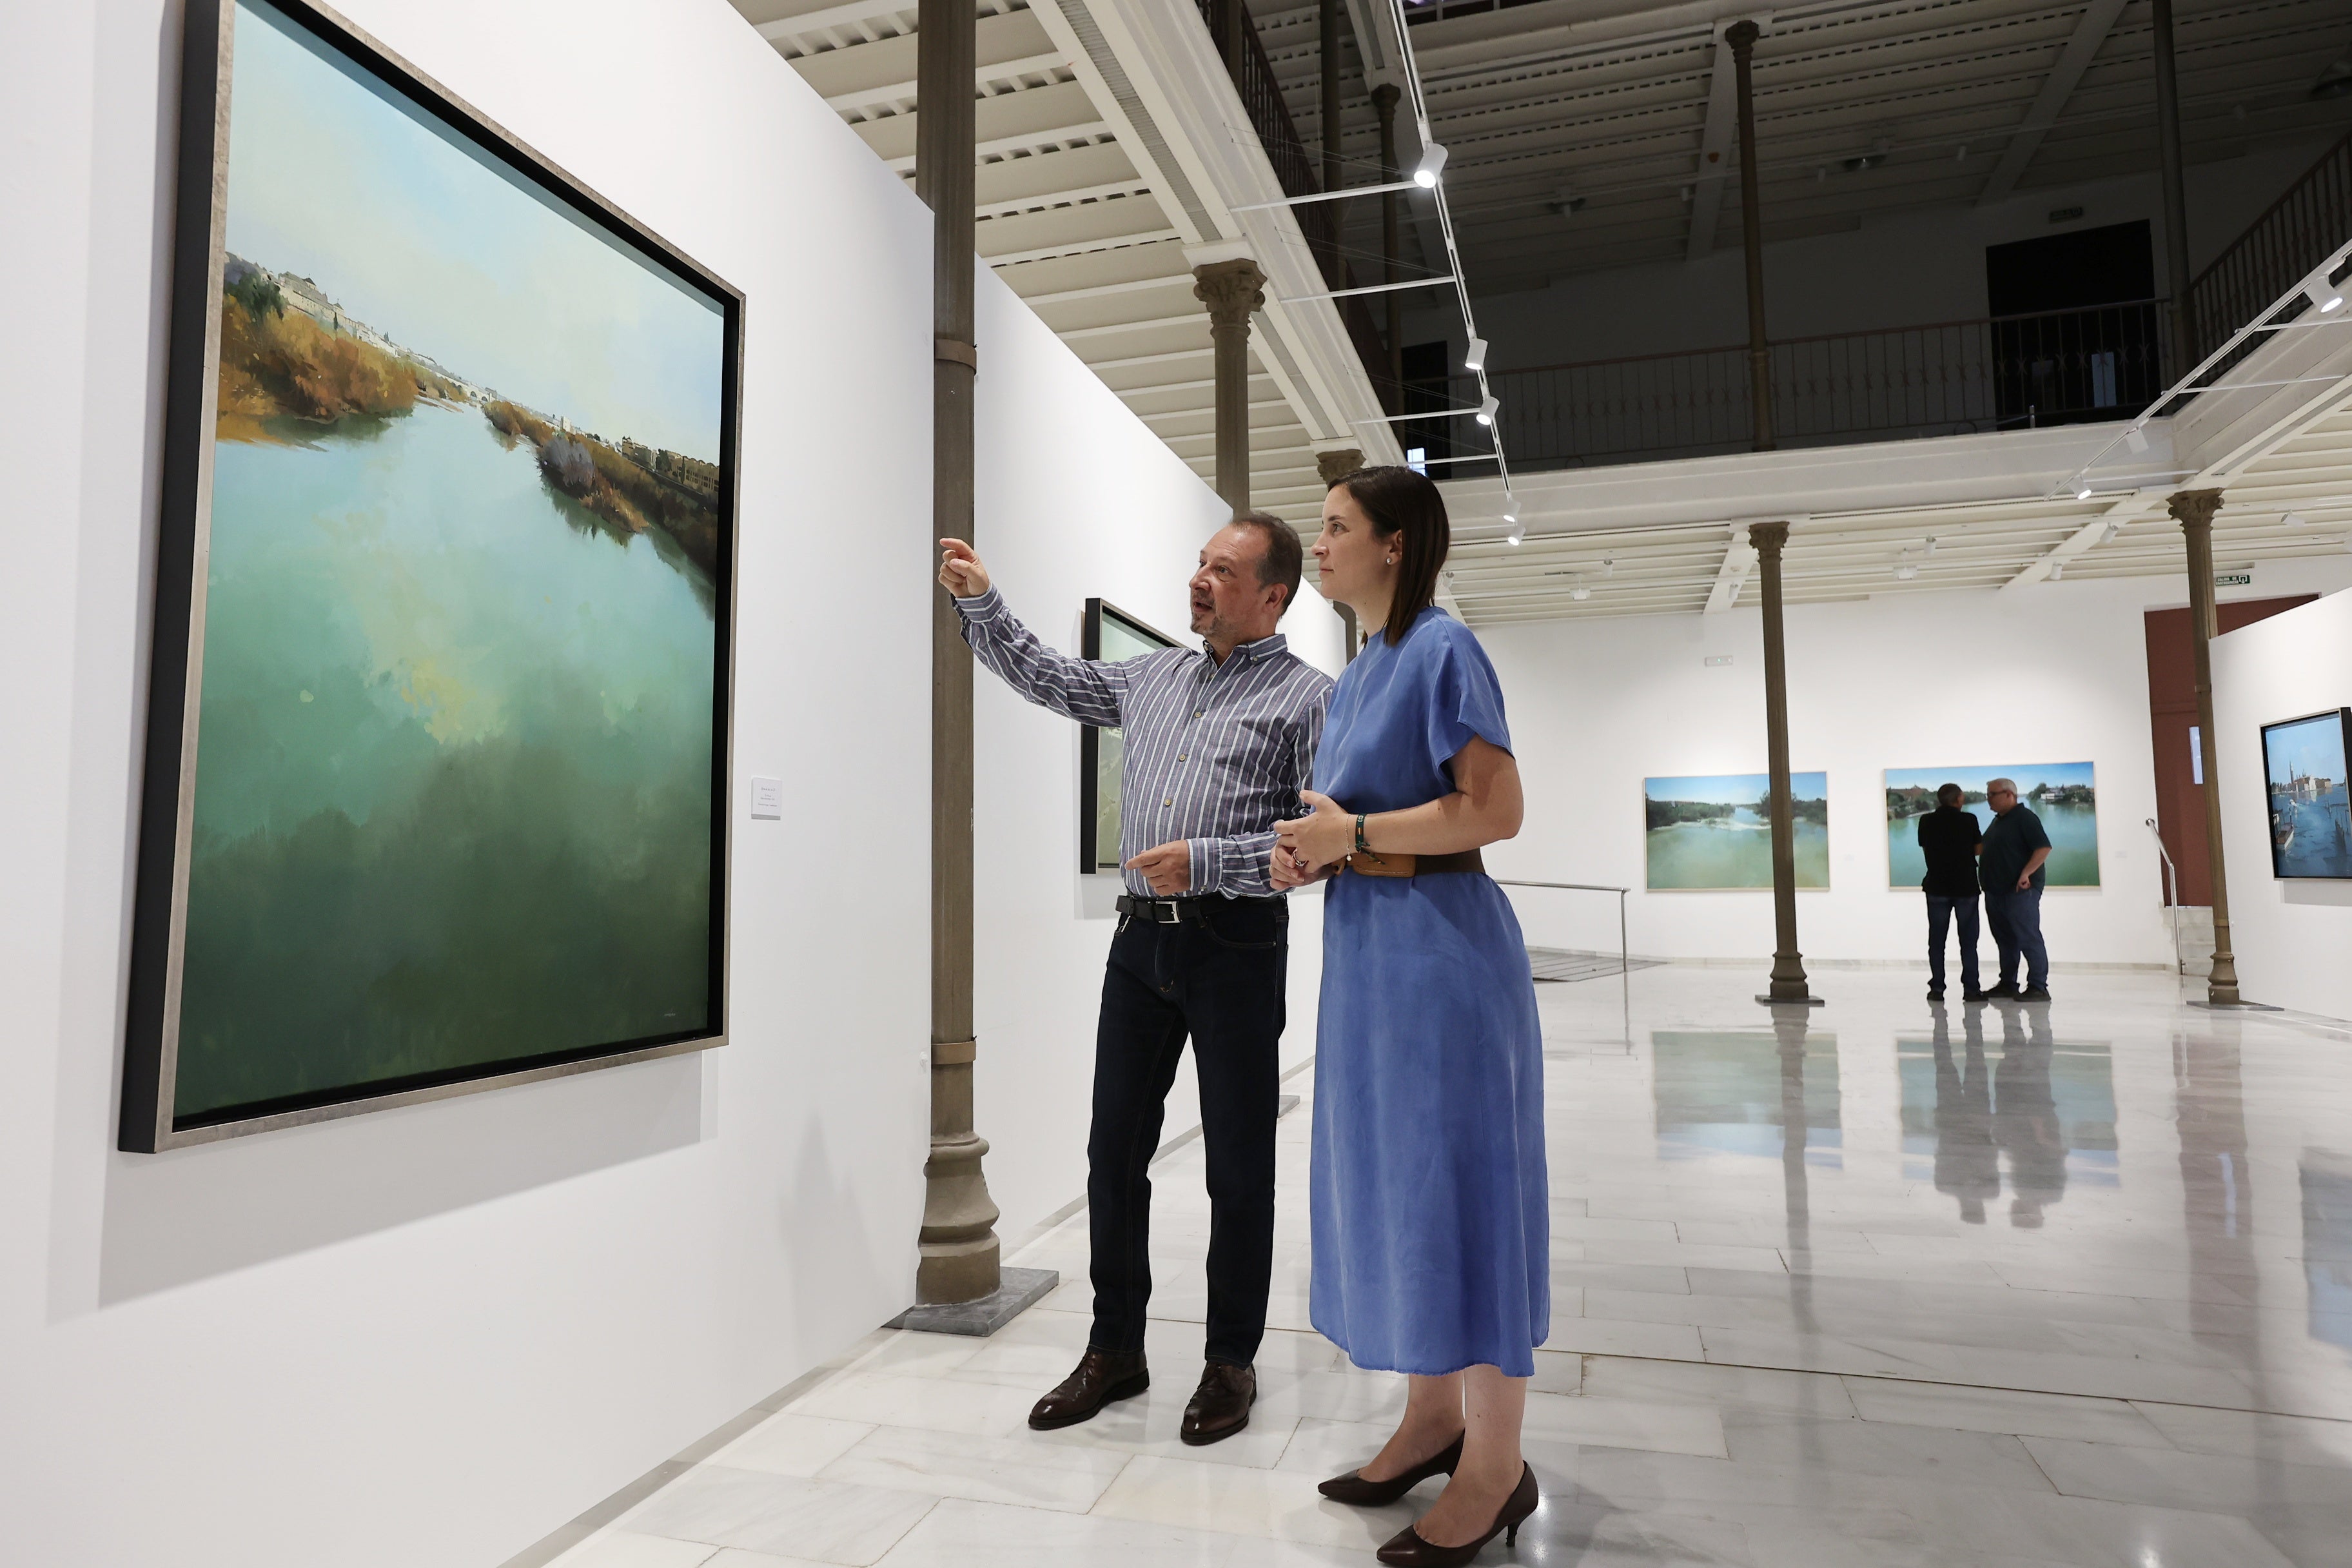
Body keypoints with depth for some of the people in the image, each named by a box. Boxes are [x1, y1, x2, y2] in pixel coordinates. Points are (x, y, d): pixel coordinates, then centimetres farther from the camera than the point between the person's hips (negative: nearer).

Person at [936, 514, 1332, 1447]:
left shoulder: (1307, 697, -3)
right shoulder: (1155, 676, 15)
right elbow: (1050, 679, 22)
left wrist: (1204, 861, -18)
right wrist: (982, 603, 11)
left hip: (1236, 944, -5)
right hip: (1141, 939, 6)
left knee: (1238, 1167, 6)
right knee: (1114, 1151, 10)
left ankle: (1231, 1363, 23)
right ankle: (1115, 1350, 27)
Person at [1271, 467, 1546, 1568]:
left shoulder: (1441, 649, -11)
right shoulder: (1356, 672, 15)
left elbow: (1496, 810, -19)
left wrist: (1351, 832, -15)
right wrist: (1310, 857, 5)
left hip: (1438, 944, -9)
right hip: (1364, 946, 9)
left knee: (1455, 1181, 0)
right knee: (1387, 1180, 14)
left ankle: (1497, 1465, 16)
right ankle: (1434, 1416, 30)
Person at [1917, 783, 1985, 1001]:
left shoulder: (1926, 821, -2)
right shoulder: (1968, 820, -6)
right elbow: (1978, 848, 1)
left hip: (1937, 887, 1)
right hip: (1966, 887, -1)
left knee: (1936, 940, 6)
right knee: (1968, 940, 5)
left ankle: (1936, 988, 5)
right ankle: (1971, 989, 5)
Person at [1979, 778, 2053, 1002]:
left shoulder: (2024, 817, -9)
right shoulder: (1998, 821, 19)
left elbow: (2044, 848, -18)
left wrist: (2026, 874, -24)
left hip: (2020, 890, -10)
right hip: (1996, 891, 10)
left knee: (2028, 939, -8)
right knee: (2005, 940, 13)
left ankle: (2038, 987, -6)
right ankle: (2007, 984, 19)